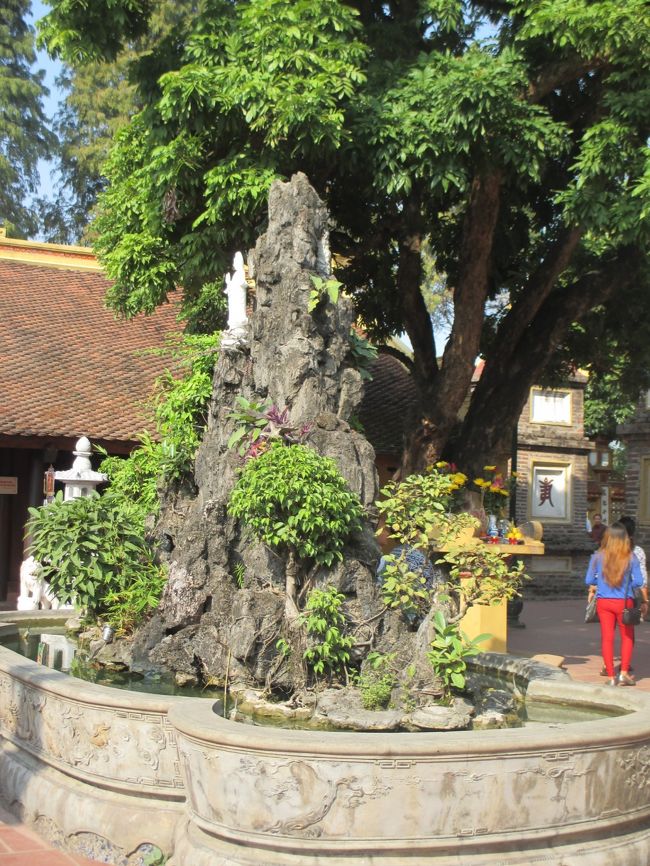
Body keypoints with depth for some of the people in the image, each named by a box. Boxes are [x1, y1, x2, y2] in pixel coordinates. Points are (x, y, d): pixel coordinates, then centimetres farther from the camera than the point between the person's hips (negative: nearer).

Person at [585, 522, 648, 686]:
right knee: (627, 637, 15)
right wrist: (645, 602, 10)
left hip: (603, 601, 1)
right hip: (624, 602, -1)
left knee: (607, 638, 8)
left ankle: (611, 677, 9)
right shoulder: (630, 558, -9)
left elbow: (589, 580, 3)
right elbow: (639, 583, -6)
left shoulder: (598, 557, -5)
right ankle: (624, 673, 10)